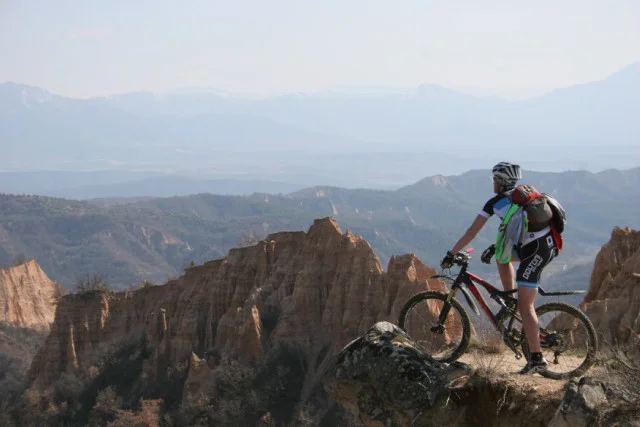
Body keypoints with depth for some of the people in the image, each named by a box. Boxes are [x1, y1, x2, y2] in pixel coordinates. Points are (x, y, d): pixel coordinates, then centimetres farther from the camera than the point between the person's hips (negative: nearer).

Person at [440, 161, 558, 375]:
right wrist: (495, 247, 40)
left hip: (536, 250, -8)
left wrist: (451, 254, 13)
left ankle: (537, 359, -8)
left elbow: (472, 232, 5)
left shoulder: (495, 202, 3)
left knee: (525, 305, -4)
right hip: (551, 244, 8)